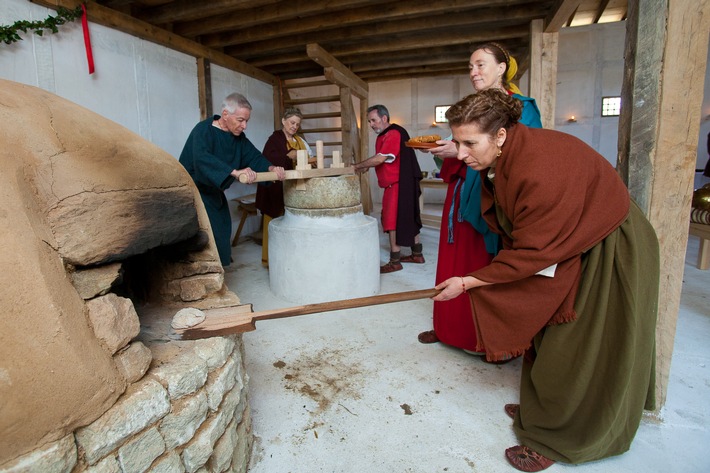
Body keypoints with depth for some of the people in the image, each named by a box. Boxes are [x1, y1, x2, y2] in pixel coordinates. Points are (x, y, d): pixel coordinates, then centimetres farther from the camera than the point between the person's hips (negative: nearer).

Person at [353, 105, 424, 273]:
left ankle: (394, 261, -2)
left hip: (399, 184, -10)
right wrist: (365, 167, -1)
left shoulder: (394, 134, -16)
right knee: (407, 218, 14)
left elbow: (380, 159, -23)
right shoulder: (383, 136, 15)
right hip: (396, 183, 10)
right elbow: (380, 160, 14)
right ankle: (417, 254, 24)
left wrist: (358, 166, -13)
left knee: (394, 220, -8)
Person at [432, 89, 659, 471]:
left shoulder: (540, 167, -35)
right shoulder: (502, 159, -7)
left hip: (610, 256, -8)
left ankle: (554, 440, 20)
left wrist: (468, 282, -26)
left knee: (574, 351, 2)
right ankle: (540, 407, 36)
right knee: (546, 334, 16)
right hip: (566, 249, 8)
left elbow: (532, 251, -30)